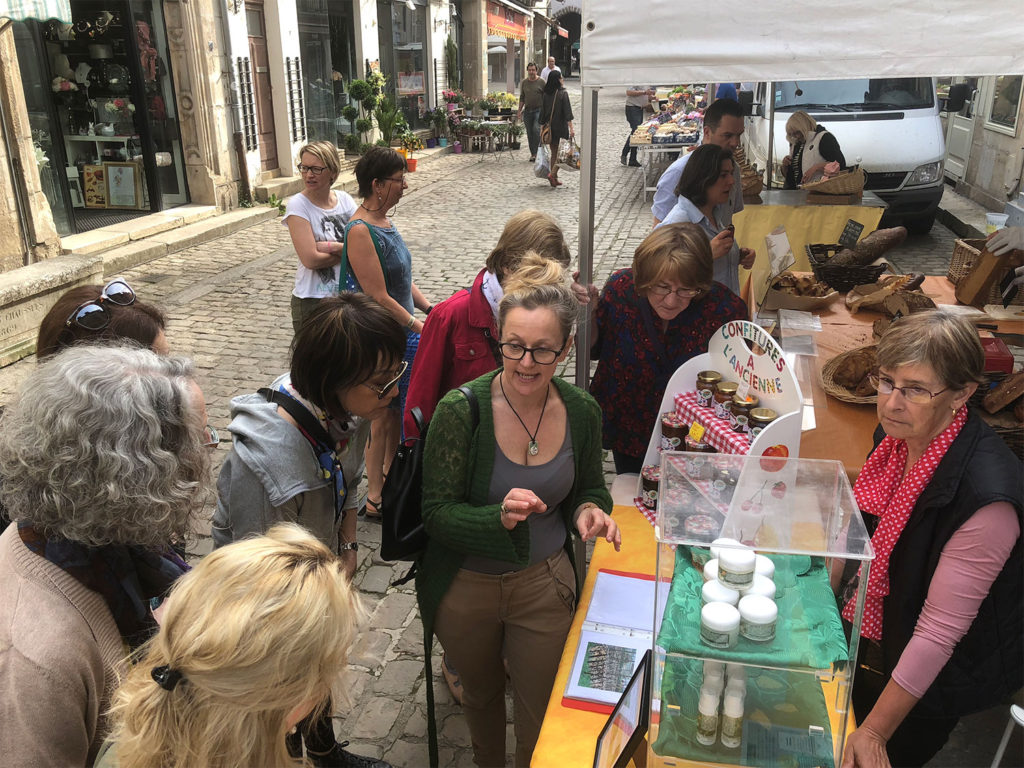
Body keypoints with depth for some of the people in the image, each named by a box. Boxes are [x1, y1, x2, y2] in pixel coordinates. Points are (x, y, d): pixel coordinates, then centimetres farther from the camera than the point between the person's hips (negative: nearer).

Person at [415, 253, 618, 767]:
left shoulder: (581, 412, -12)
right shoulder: (461, 410, -23)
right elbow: (437, 513, -20)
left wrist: (590, 510, -19)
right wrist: (500, 517, -38)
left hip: (545, 584, 1)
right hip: (465, 588, -1)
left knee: (540, 716, 17)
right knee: (481, 695, 28)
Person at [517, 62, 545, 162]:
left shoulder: (541, 82, -1)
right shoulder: (524, 83, 11)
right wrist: (520, 111, 12)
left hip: (538, 110, -4)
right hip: (527, 110, 4)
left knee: (536, 129, -20)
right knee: (530, 133, 6)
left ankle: (535, 152, -14)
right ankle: (532, 153, 15)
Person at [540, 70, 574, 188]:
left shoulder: (546, 94, 3)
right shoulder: (563, 93, -11)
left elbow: (542, 110, 6)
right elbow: (567, 112, -14)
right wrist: (571, 128, -12)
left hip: (549, 127, 5)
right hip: (561, 127, -5)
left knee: (554, 152, 13)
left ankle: (554, 179, 15)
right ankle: (553, 174, -12)